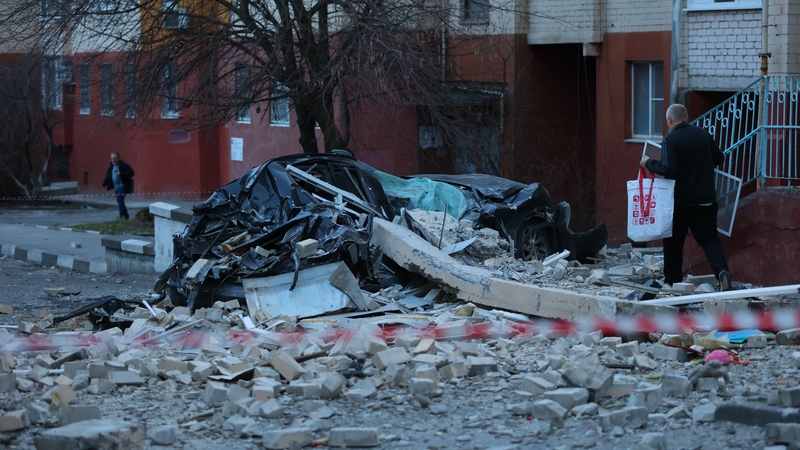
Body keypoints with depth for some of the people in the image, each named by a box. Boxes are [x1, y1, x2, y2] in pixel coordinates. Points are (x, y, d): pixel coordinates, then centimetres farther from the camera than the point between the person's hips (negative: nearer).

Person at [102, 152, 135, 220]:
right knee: (119, 201, 14)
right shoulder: (111, 165, 6)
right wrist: (105, 183, 3)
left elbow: (131, 173, -19)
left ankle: (122, 216, -14)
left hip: (122, 186, -8)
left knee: (120, 200, -16)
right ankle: (126, 216, 26)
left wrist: (121, 174, -29)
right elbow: (108, 175, 13)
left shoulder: (124, 165, -17)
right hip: (116, 186, 8)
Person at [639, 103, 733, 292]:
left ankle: (672, 282, 16)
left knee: (673, 242, 10)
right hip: (705, 199, 4)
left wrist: (648, 163, -8)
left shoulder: (671, 139, -14)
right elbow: (719, 158, 15)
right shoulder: (703, 134, 4)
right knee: (709, 238, 4)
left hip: (680, 200, -4)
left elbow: (668, 170, -23)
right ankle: (722, 270, -19)